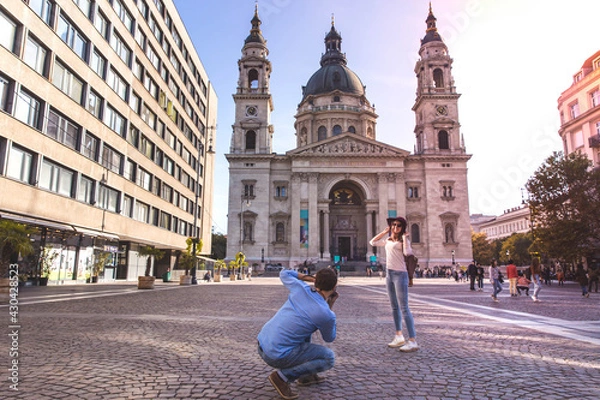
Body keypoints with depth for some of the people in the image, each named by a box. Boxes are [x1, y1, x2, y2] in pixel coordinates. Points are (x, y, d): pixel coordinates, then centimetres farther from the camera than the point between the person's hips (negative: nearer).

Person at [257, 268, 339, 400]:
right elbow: (329, 338, 9)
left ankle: (305, 375, 29)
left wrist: (310, 277, 16)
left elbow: (283, 274, 22)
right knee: (329, 357, 5)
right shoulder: (326, 315, -14)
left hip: (262, 344, 7)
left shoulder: (300, 288, -1)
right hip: (277, 356, -7)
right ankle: (282, 376, -2)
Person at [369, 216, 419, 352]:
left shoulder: (403, 240, -6)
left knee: (404, 308, -9)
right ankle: (399, 337, 26)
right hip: (389, 274, 8)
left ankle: (412, 341, -7)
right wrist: (384, 232, 13)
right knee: (394, 307, 15)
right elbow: (372, 242, 20)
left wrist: (404, 236, -14)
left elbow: (407, 252, -25)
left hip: (400, 274, -7)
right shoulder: (387, 240, 13)